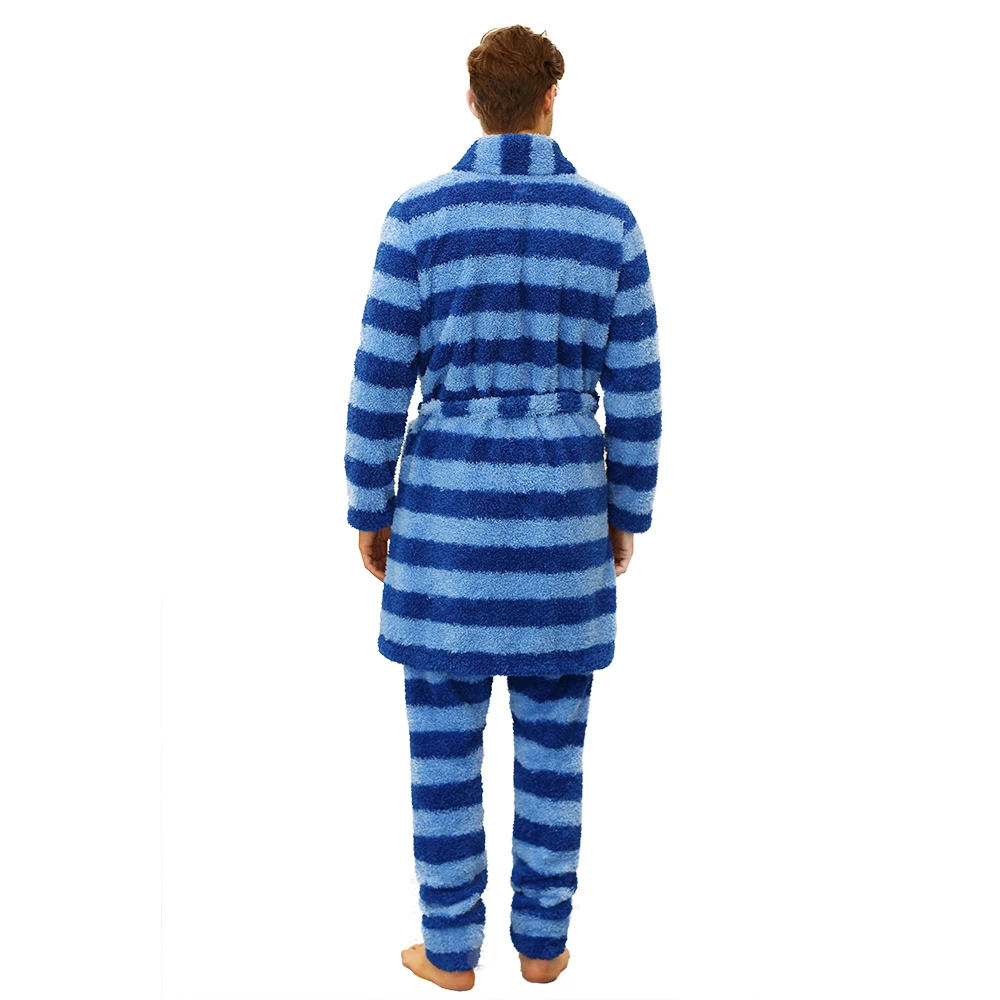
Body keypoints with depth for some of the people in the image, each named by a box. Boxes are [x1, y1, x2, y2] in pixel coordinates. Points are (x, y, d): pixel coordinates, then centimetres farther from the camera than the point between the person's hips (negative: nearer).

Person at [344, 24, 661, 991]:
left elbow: (380, 381, -7)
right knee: (551, 731, 15)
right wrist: (628, 512, 11)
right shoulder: (609, 219, -2)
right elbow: (634, 387, -1)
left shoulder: (420, 214, -7)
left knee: (443, 731, 11)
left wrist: (369, 512, 5)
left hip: (449, 499, -2)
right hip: (559, 504, 2)